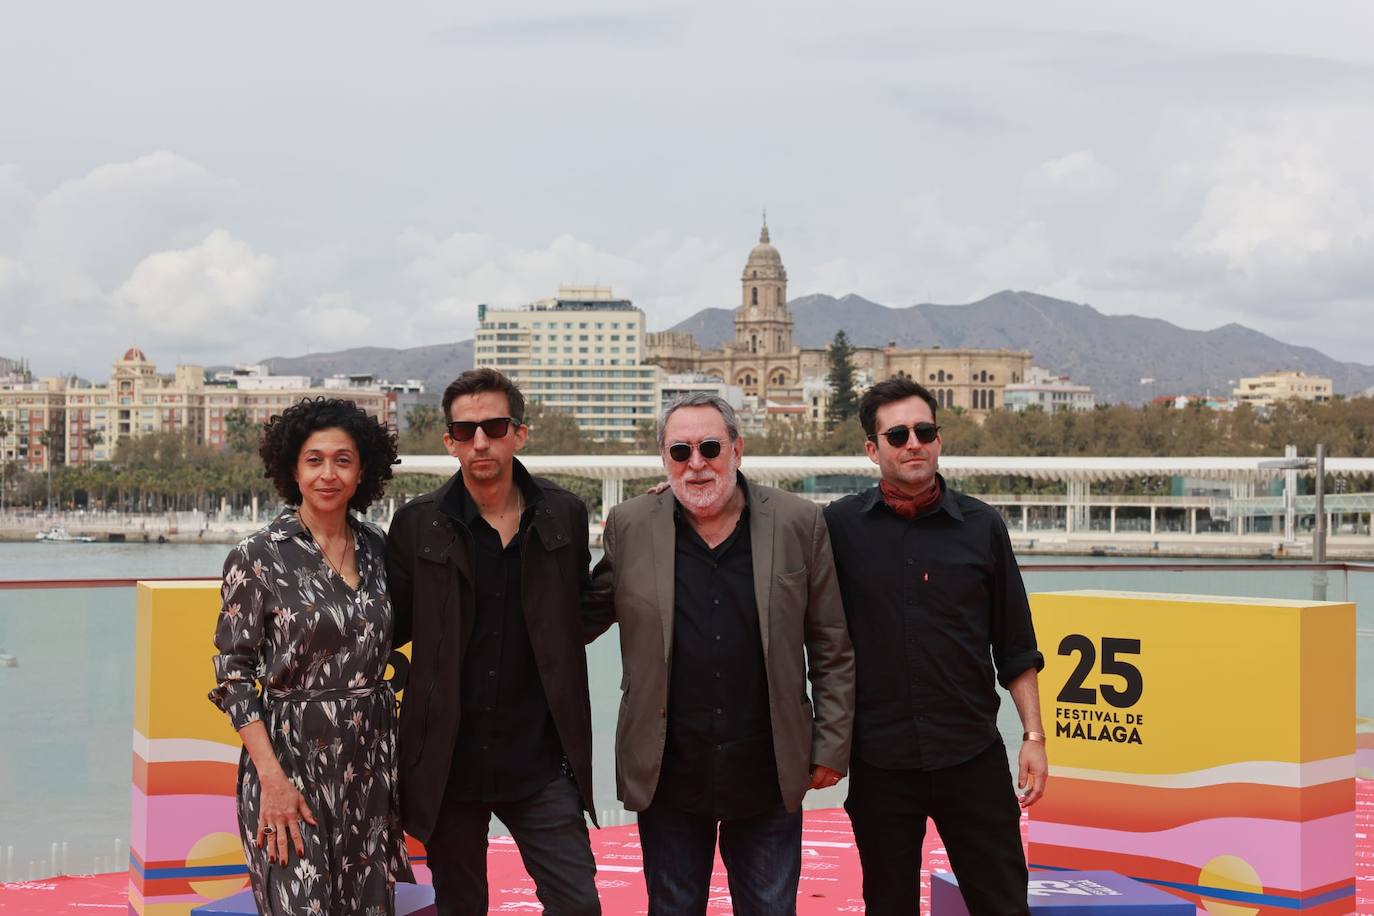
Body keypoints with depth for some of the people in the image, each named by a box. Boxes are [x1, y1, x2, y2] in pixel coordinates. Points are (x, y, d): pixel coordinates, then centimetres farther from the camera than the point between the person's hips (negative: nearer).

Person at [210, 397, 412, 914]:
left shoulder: (376, 549, 6)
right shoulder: (258, 556, -8)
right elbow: (233, 675, -7)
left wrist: (397, 764, 8)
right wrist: (272, 776, -15)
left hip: (370, 762, 5)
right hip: (293, 758, -4)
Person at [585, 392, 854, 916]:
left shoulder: (800, 524, -1)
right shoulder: (629, 527, 0)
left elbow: (832, 650, 2)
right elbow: (584, 618, 11)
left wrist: (831, 746, 0)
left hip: (769, 775, 0)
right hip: (668, 776, 1)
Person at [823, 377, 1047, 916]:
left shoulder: (982, 527, 2)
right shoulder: (840, 527, 0)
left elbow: (1015, 647, 6)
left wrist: (1034, 736, 2)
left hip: (972, 754, 0)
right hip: (878, 760, 0)